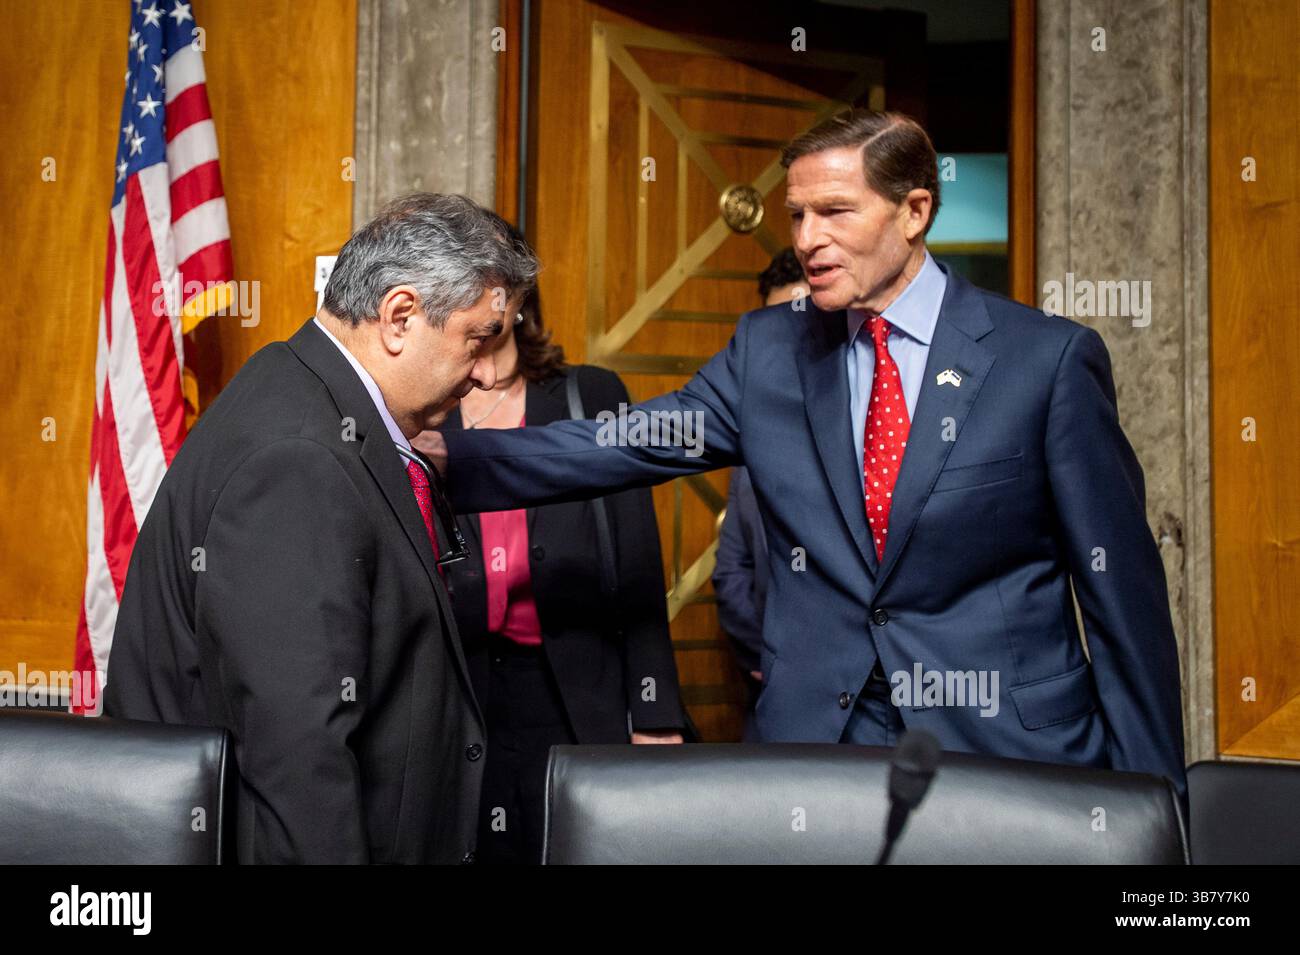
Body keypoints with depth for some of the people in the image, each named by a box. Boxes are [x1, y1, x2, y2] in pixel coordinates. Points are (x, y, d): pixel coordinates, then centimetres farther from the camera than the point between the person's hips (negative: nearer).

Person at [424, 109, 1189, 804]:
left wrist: (1151, 799, -4)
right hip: (815, 747, 3)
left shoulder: (1049, 359, -5)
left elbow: (1122, 589, -4)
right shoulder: (768, 352, 5)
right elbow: (613, 449, -3)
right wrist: (441, 457, -16)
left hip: (1010, 751, -2)